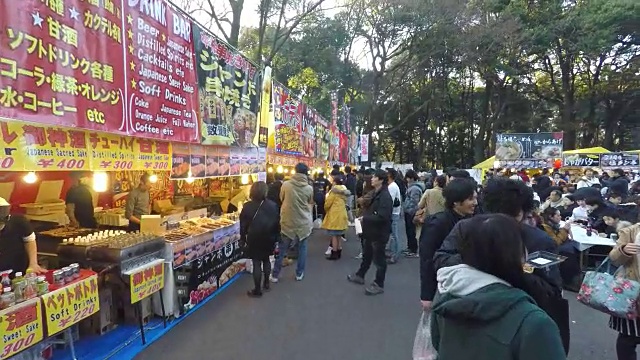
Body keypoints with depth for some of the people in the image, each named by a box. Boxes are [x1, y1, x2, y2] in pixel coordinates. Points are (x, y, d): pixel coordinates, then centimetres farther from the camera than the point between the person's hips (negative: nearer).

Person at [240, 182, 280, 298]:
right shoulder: (273, 205, -3)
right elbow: (277, 223, 1)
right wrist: (275, 237, 11)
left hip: (254, 239, -3)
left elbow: (243, 225, -4)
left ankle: (257, 290, 11)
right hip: (269, 238, 3)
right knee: (266, 260, 21)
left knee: (256, 263, 3)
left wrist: (243, 238, 8)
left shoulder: (247, 206, -9)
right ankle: (266, 283, 32)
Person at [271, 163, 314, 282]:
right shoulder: (309, 188, -9)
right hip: (303, 222, 0)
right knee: (302, 248, 17)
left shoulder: (286, 184, -10)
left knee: (281, 249, 11)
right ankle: (299, 274, 24)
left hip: (287, 222, 0)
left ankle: (275, 275, 19)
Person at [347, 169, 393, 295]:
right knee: (366, 255, 24)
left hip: (379, 233, -10)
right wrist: (365, 217, 2)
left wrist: (365, 218, -19)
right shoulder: (376, 193, 9)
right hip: (371, 231, 10)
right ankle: (360, 276, 41)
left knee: (379, 259, 5)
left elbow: (382, 216, -29)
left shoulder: (385, 196, -22)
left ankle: (379, 285, 19)